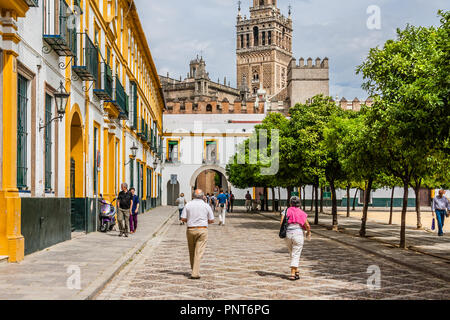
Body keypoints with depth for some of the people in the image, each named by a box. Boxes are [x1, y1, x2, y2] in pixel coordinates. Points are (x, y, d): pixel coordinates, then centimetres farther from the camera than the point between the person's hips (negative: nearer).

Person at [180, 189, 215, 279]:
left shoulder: (188, 205, 2)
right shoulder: (206, 206, 0)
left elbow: (183, 219, -1)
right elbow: (211, 220, 3)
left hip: (190, 229, 2)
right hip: (202, 230, -2)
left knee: (192, 251, 17)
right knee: (199, 252, -5)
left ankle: (194, 269, 29)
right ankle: (195, 273, -13)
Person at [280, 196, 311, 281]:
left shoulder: (286, 211, 6)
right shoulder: (302, 213, 3)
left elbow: (282, 222, -5)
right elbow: (307, 225, -2)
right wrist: (308, 232, 19)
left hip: (287, 234, 2)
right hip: (298, 234, -2)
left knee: (292, 254, 20)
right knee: (296, 255, -1)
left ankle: (296, 271, 22)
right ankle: (292, 274, -9)